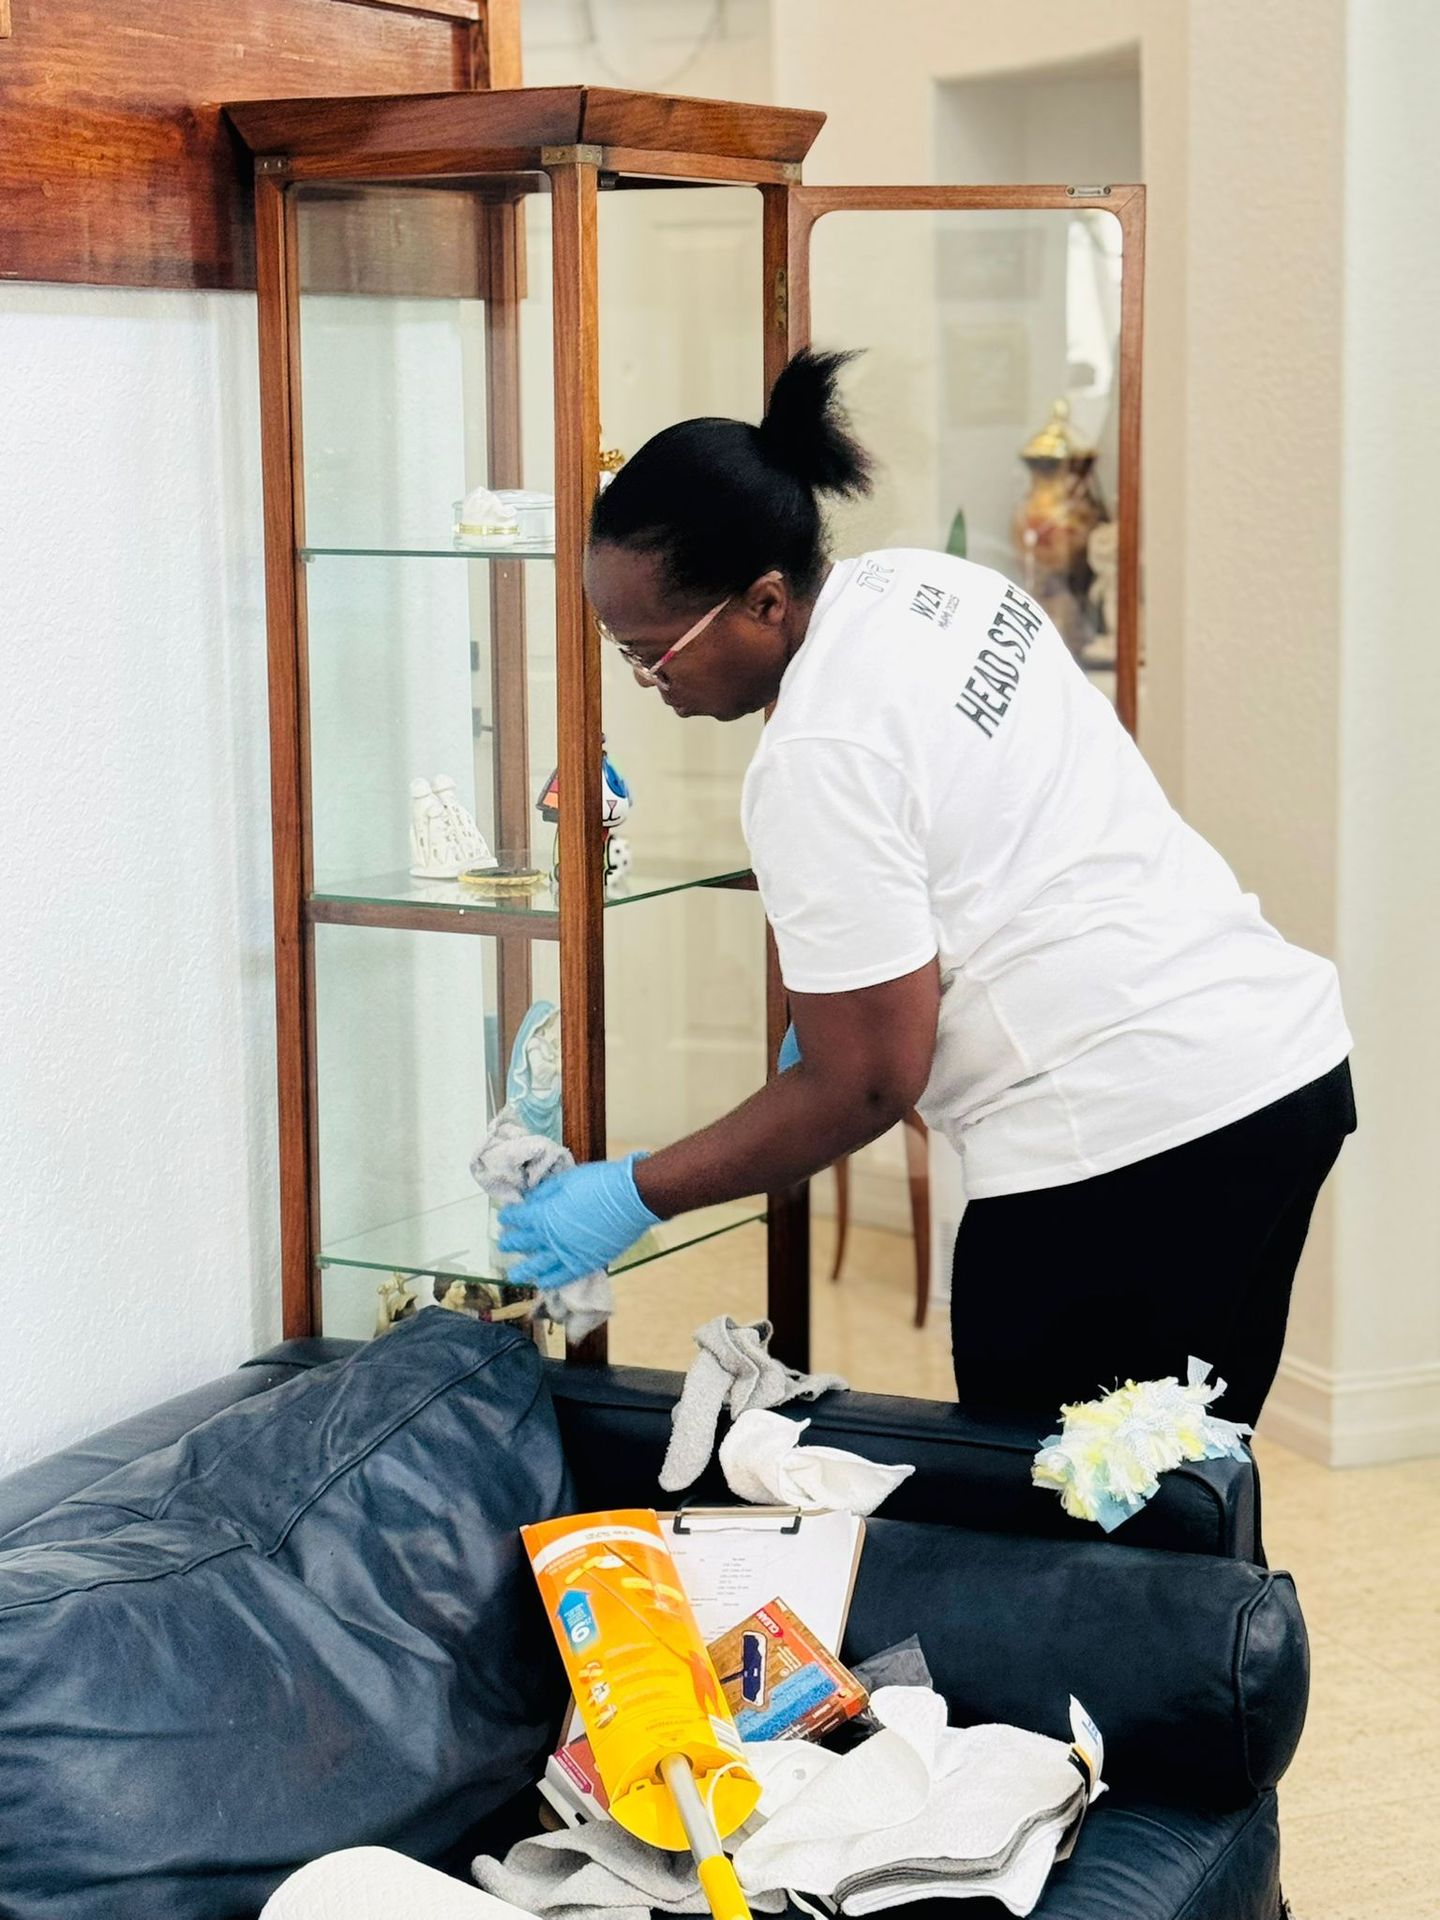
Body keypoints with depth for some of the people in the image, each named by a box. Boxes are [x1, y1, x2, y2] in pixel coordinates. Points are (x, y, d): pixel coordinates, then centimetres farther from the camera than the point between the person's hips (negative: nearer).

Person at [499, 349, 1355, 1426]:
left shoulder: (819, 760, -18)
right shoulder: (925, 582, 8)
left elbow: (867, 1087, -14)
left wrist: (635, 1197, -6)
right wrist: (834, 1001, 16)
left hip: (1129, 1144, -10)